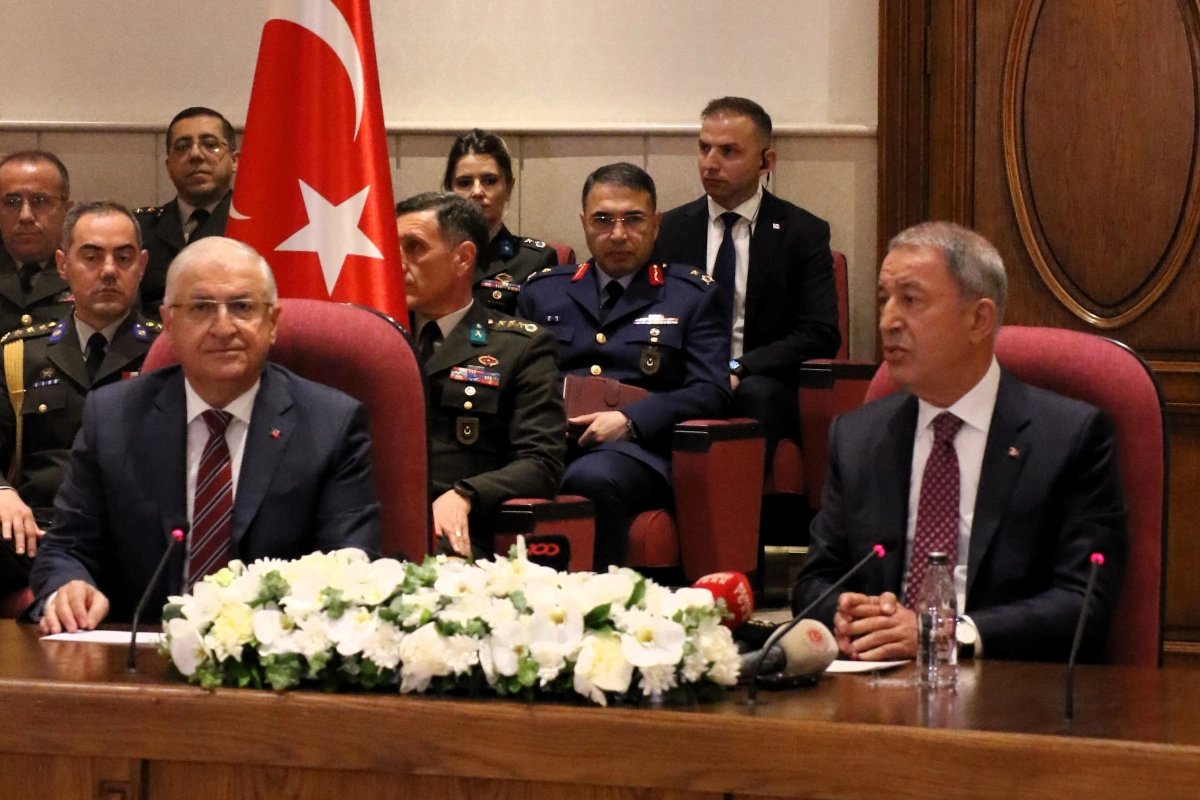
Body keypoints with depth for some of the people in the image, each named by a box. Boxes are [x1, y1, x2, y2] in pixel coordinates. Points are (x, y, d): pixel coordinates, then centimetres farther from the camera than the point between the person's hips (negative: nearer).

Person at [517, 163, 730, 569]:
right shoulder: (542, 291, 26)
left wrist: (629, 420, -9)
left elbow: (710, 393, 6)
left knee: (591, 480, -40)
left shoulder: (692, 295, 17)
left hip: (634, 447, -2)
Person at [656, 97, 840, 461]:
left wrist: (738, 370, -18)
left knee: (756, 393, -36)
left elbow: (821, 335, -4)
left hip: (765, 387, -1)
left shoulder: (804, 233, 5)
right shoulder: (672, 228, 13)